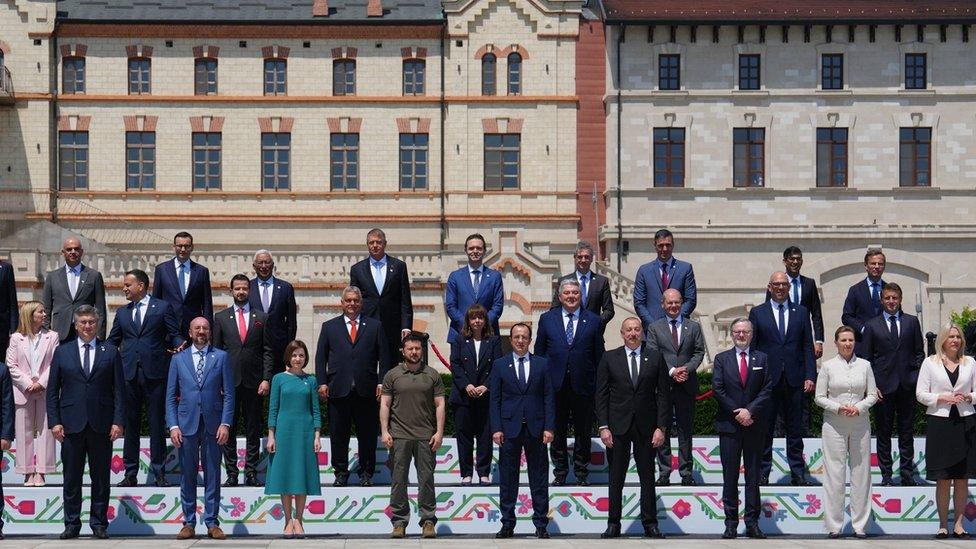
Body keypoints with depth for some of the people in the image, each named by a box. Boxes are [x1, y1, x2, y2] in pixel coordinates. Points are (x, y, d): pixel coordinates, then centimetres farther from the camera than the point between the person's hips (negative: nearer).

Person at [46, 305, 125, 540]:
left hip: (101, 424, 0)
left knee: (100, 477, 4)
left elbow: (119, 389, 4)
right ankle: (72, 524, 10)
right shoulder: (62, 352, 9)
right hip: (71, 424, 0)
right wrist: (54, 422, -2)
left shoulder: (110, 351, 7)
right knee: (71, 477, 3)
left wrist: (118, 421, -5)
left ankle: (99, 523, 11)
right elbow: (52, 390, 8)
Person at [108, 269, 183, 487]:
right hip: (129, 373, 4)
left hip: (155, 372, -3)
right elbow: (112, 342, 17)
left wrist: (179, 345, -19)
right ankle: (130, 473, 11)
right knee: (130, 423, 5)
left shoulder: (163, 308, 4)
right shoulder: (122, 312, 16)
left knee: (157, 422, 0)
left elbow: (175, 335, 2)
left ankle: (158, 472, 7)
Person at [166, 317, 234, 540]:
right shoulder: (178, 359, 9)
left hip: (213, 425, -1)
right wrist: (173, 425, -3)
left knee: (212, 475, 2)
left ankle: (212, 523, 8)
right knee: (187, 476, 3)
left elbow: (229, 394, 4)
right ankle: (189, 523, 10)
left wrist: (225, 423, -6)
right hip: (187, 424, 1)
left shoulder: (221, 357, 7)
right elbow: (171, 396, 8)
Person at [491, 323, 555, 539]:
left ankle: (541, 524, 8)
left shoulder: (542, 364, 8)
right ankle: (507, 524, 9)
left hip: (536, 428, 0)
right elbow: (494, 399, 4)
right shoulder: (500, 365, 6)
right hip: (509, 428, 0)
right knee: (507, 478, 3)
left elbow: (549, 398, 5)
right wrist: (496, 428, -6)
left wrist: (549, 427, -4)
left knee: (539, 478, 3)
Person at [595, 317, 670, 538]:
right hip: (617, 426, 0)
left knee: (647, 477, 4)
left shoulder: (655, 357, 4)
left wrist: (661, 427, -4)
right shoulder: (609, 358, 4)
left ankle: (650, 524, 10)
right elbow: (601, 395, 3)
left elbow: (663, 394, 3)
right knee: (616, 478, 4)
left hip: (646, 426, 0)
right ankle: (613, 525, 9)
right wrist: (603, 426, -5)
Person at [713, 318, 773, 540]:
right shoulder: (721, 359, 8)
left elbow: (767, 389, 1)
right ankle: (731, 523, 3)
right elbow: (718, 390, 0)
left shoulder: (762, 359, 9)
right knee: (730, 477, 0)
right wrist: (737, 413, -9)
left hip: (755, 425, 1)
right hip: (729, 425, -1)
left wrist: (750, 411, -12)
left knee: (754, 475, 3)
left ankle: (752, 522, 6)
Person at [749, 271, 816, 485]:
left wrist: (810, 376, -1)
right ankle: (762, 473, 9)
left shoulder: (801, 312, 10)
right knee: (764, 428, 2)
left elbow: (808, 346, 8)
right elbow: (751, 347, 3)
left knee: (795, 428, 5)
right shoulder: (757, 313, 5)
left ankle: (798, 473, 10)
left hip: (794, 379, 1)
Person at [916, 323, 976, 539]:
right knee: (943, 479, 0)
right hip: (939, 422, -2)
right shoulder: (930, 363, 4)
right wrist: (943, 398, -12)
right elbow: (921, 394, 1)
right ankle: (943, 525, 8)